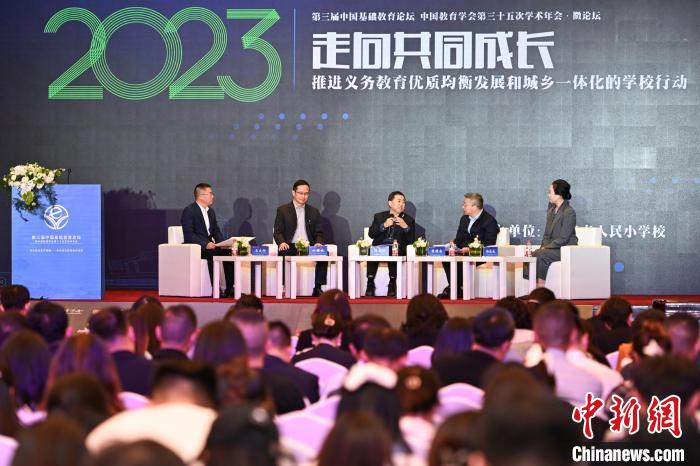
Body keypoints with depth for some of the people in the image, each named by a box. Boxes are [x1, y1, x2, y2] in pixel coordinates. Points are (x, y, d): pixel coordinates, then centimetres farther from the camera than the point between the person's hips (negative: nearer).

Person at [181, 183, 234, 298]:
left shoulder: (211, 211, 17)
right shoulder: (189, 211, -9)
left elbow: (216, 231, 20)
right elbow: (189, 234, -17)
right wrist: (205, 244, -25)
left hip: (209, 245, 7)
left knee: (228, 252, -16)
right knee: (212, 253, -34)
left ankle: (230, 288, -16)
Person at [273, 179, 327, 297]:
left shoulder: (314, 212, 18)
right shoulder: (282, 210, 10)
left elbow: (319, 233, 14)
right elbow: (277, 232, 3)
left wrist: (318, 243, -10)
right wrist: (282, 242, -20)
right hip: (290, 247, -2)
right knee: (283, 253, -36)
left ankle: (317, 287, -23)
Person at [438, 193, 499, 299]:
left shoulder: (489, 221, -4)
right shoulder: (464, 219, 22)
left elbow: (488, 244, -12)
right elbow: (459, 239, 23)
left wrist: (470, 249, -21)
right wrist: (453, 244, -2)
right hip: (463, 251, 7)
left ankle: (451, 289, -25)